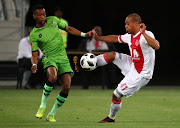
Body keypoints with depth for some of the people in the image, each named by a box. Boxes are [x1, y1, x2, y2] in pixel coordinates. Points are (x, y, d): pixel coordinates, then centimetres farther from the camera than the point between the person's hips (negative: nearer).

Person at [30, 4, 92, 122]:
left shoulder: (53, 20, 6)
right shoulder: (34, 35, -2)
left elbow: (68, 29, 18)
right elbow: (34, 54, -1)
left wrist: (84, 34, 9)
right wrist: (34, 65, -21)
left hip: (63, 58, 4)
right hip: (49, 58, -3)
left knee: (66, 87, -12)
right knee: (53, 77, -36)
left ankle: (52, 114, 3)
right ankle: (43, 105, -14)